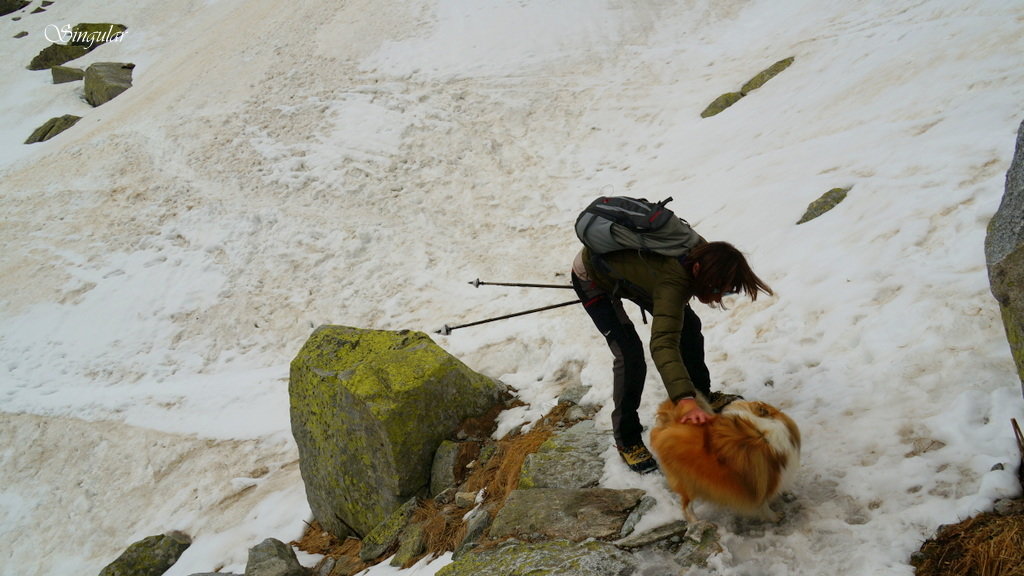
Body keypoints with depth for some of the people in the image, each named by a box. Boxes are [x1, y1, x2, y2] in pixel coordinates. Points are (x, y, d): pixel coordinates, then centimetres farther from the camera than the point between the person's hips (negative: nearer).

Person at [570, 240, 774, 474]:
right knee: (630, 354, -19)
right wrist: (686, 401, -68)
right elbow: (663, 344, -57)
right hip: (592, 279, -8)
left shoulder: (701, 251, -21)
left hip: (629, 266, 8)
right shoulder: (673, 282, -44)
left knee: (688, 324, 7)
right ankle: (627, 440, -2)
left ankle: (703, 394, 28)